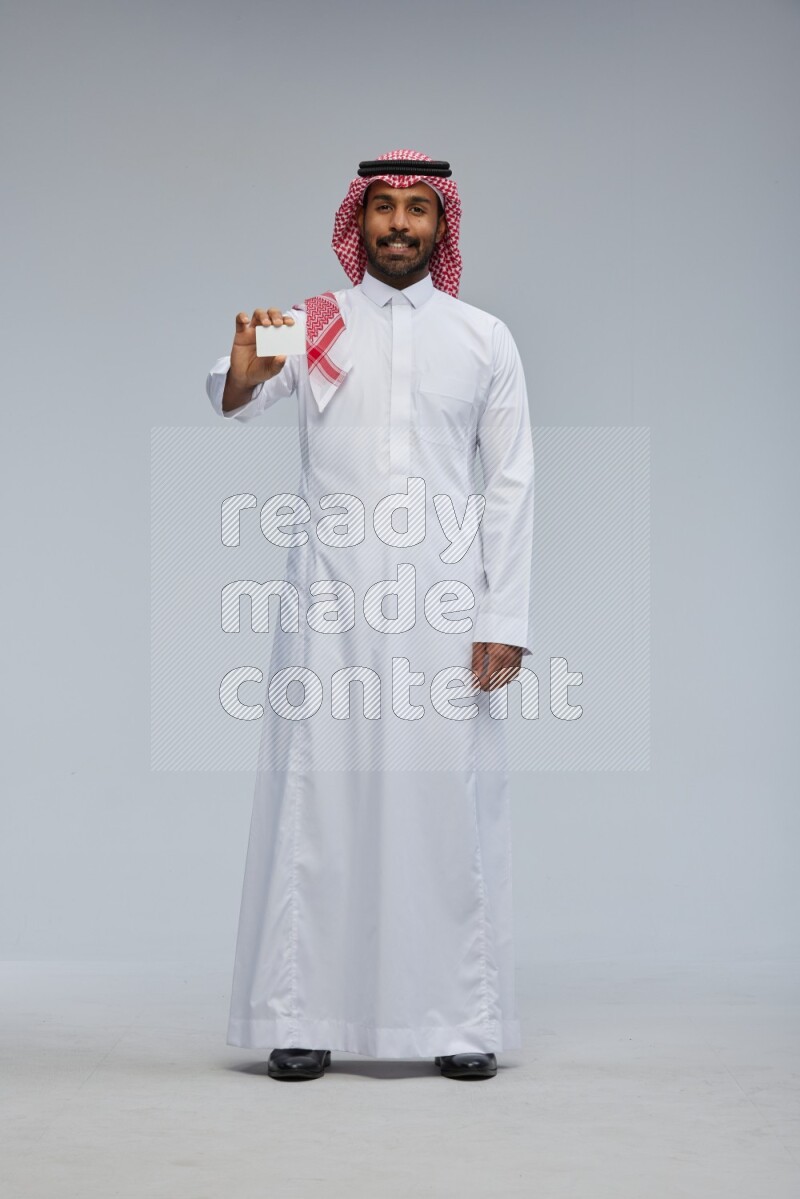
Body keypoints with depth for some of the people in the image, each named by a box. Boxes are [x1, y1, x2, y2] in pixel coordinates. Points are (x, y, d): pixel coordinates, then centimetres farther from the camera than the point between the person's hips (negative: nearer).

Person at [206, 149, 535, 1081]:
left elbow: (512, 486, 6)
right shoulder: (313, 325, 8)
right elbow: (225, 407, -8)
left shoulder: (484, 339, 9)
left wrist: (505, 620, -2)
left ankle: (463, 1022, 8)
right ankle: (301, 1018, 6)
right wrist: (243, 372, -32)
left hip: (444, 601, 0)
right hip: (330, 595, 0)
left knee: (450, 799, 0)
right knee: (316, 794, 0)